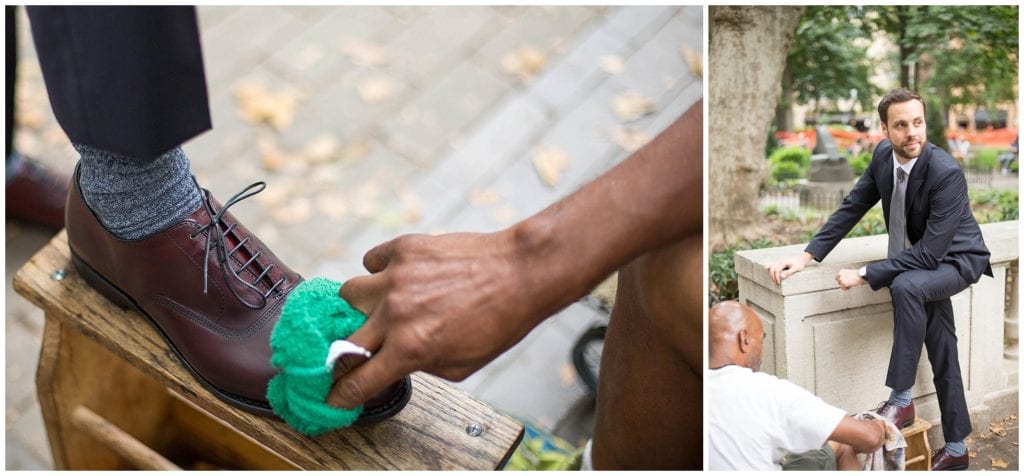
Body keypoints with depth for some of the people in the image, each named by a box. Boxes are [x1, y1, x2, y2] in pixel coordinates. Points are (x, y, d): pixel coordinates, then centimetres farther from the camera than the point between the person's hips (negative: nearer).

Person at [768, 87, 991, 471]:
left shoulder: (946, 172, -30)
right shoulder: (884, 154, -10)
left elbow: (929, 253, -32)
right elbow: (852, 207, -4)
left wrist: (865, 275, -32)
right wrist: (806, 256, -13)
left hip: (957, 259, -6)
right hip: (918, 260, 6)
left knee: (906, 286, -37)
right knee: (943, 357, 11)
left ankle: (901, 400, -25)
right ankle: (956, 449, 27)